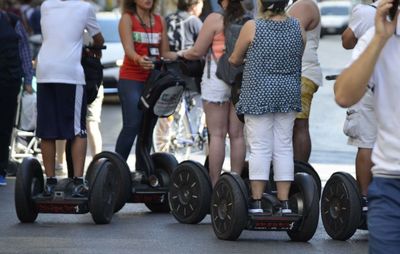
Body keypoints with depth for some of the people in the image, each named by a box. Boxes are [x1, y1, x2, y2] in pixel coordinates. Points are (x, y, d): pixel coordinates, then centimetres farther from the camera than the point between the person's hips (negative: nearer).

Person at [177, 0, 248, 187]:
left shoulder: (215, 19, -7)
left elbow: (197, 52, -3)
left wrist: (182, 54, 16)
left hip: (217, 79, -4)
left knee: (217, 134, 0)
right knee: (237, 134, 8)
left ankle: (214, 184, -1)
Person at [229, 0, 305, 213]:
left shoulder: (252, 27, -9)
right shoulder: (298, 27, 1)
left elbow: (234, 59, 2)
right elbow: (299, 60, 12)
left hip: (259, 94, -3)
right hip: (288, 94, 3)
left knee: (260, 148, 0)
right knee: (284, 148, 8)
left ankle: (256, 202, 0)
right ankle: (284, 202, 8)